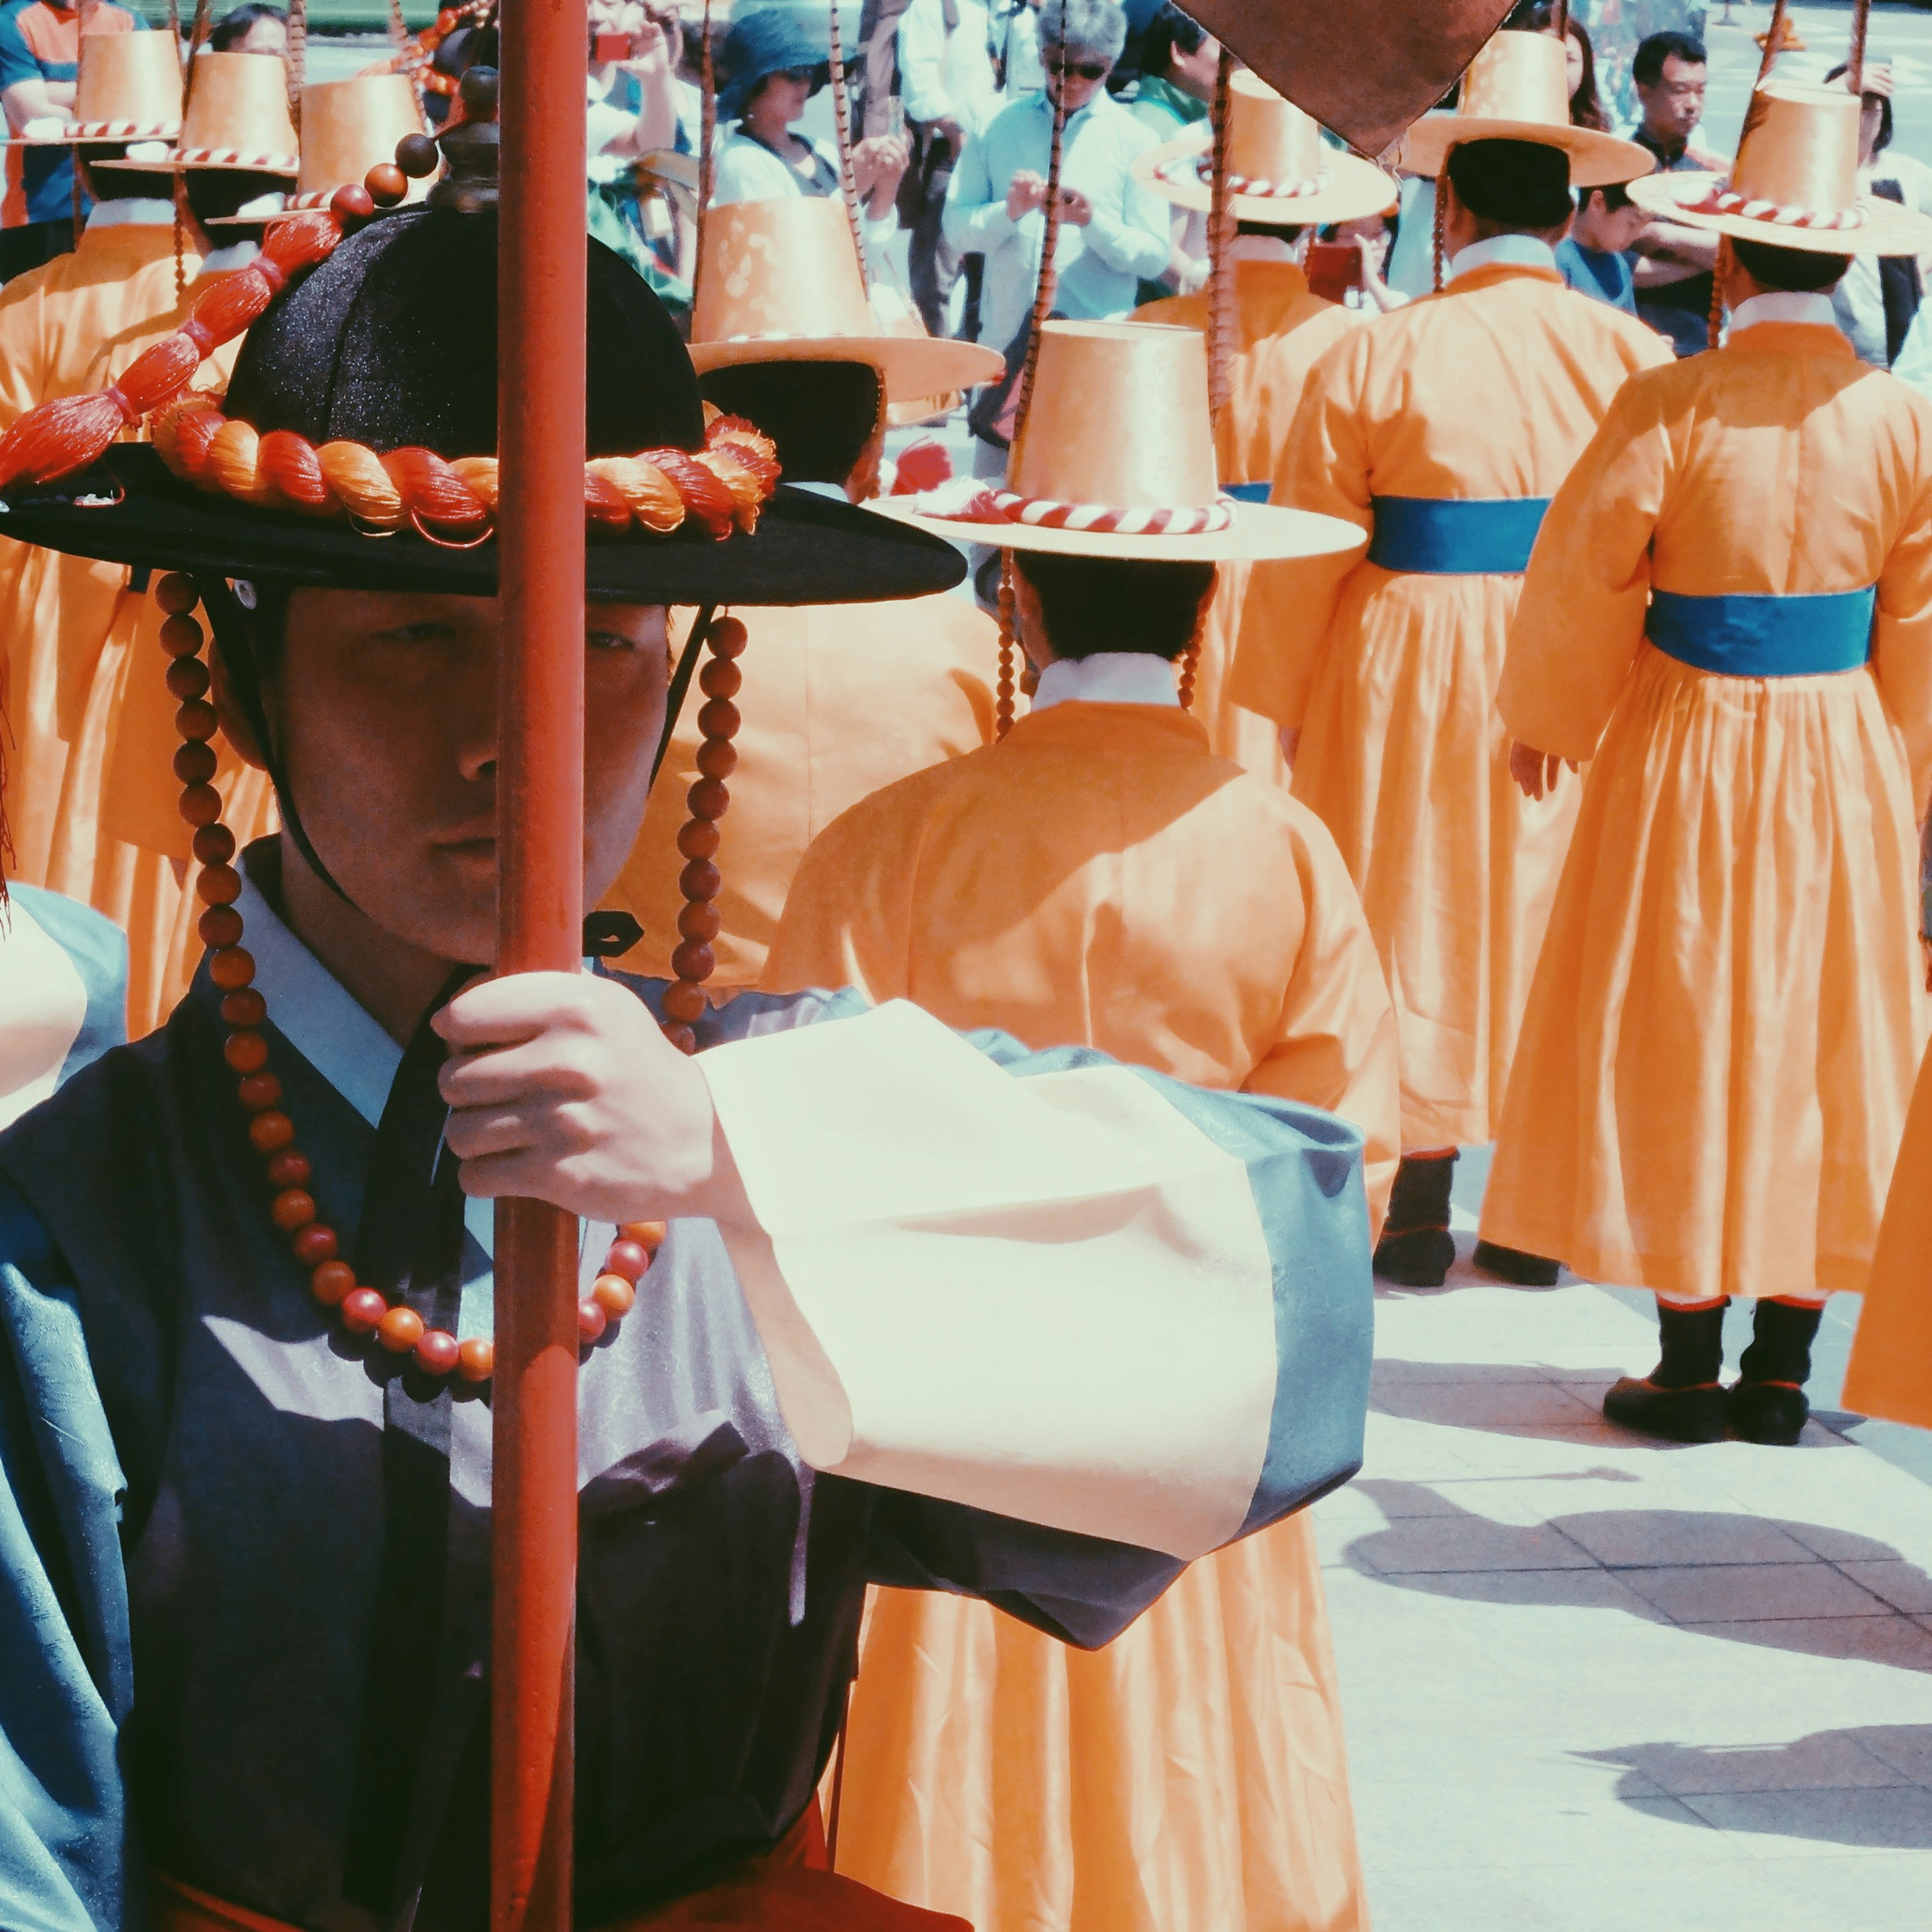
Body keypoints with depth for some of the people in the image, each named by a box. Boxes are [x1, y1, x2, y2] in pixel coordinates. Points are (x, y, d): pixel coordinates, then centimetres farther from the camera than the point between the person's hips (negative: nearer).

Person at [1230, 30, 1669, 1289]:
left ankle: (1421, 1206, 12)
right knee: (1547, 914, 11)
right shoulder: (1632, 356, -3)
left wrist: (1273, 712, 5)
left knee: (1417, 914, 9)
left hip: (1408, 675, -2)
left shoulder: (1379, 356, -8)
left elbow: (1305, 553, -4)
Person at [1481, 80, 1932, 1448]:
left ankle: (1691, 1367, 9)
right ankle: (1783, 1367, 14)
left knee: (1683, 1042, 6)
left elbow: (1581, 577, -8)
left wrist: (1545, 719, 10)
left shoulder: (1671, 408, -15)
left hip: (1689, 754, -3)